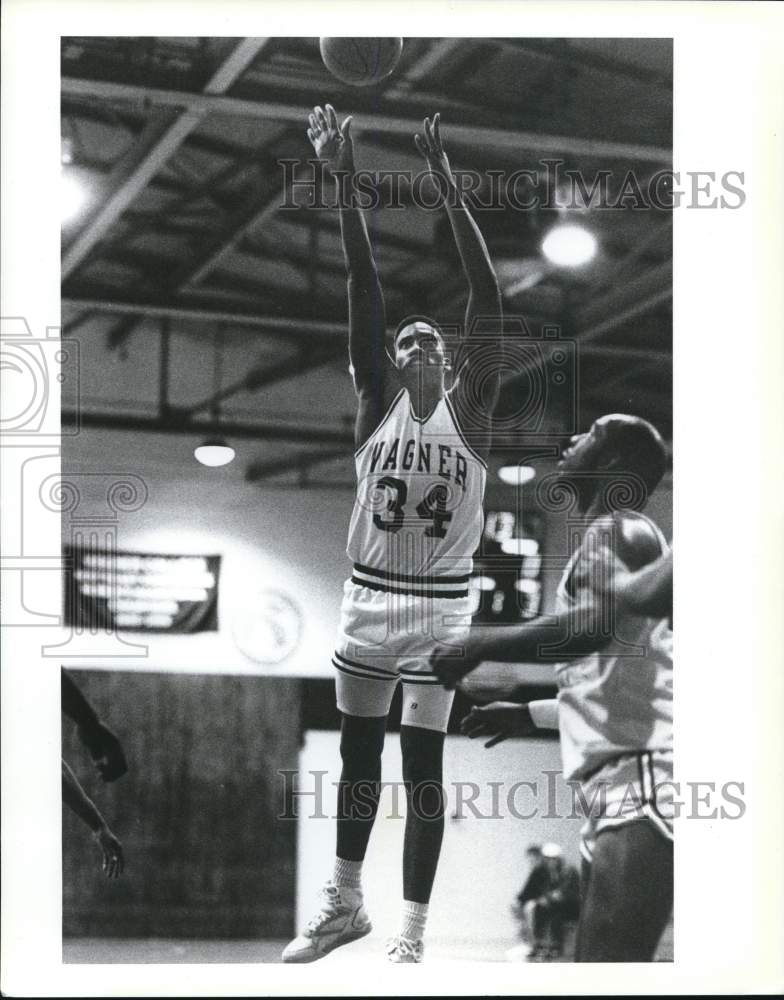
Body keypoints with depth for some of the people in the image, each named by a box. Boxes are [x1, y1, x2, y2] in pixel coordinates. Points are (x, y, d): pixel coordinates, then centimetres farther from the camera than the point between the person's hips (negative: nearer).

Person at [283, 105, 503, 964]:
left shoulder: (469, 408, -2)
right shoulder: (376, 401, 2)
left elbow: (487, 299, -12)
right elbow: (363, 290, -7)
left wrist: (447, 188, -20)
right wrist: (343, 183, -15)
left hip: (440, 604, -2)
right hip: (369, 597, 2)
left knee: (423, 765, 0)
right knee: (357, 755, 12)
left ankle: (412, 930, 6)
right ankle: (343, 905, 26)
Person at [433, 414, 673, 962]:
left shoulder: (616, 530, -5)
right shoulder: (620, 536, 25)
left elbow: (596, 626, -27)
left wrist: (480, 645, -18)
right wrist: (533, 713, 37)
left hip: (642, 780, -11)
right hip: (623, 788, 11)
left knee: (609, 964, -17)